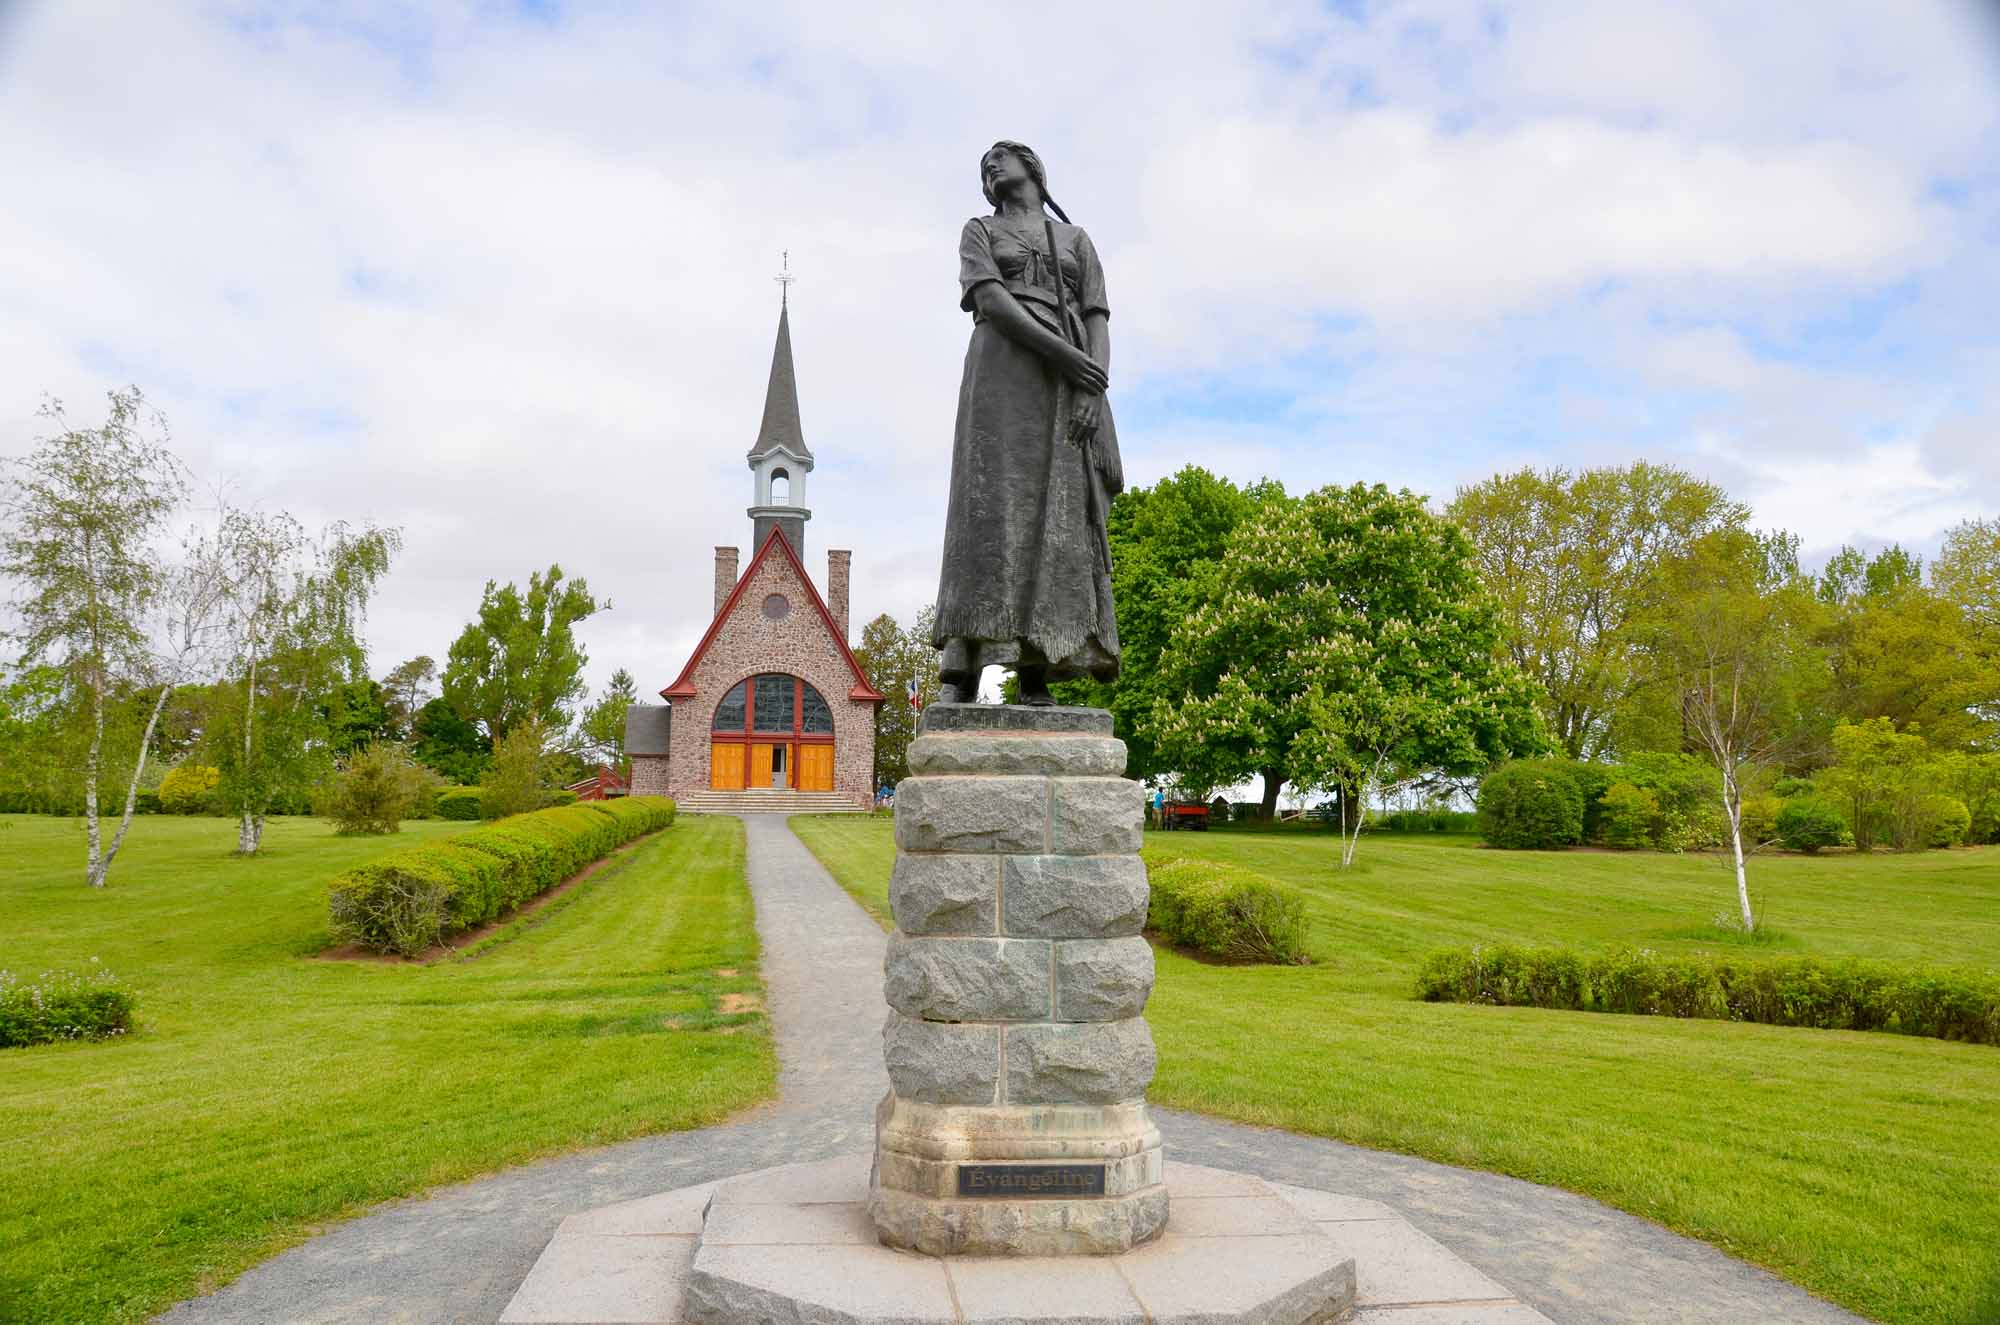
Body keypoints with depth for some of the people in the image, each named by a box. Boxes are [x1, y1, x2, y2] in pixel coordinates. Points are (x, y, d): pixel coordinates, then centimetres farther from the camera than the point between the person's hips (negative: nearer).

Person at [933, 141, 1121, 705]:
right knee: (991, 504, -17)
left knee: (1057, 518, -10)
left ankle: (1035, 675, -15)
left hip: (1071, 385, 2)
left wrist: (1094, 392, -10)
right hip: (1003, 368, -2)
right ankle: (961, 669, -22)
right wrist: (1060, 352, -15)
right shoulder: (978, 230, 18)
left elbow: (1097, 321, 10)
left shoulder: (1077, 240, 24)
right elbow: (990, 300, -2)